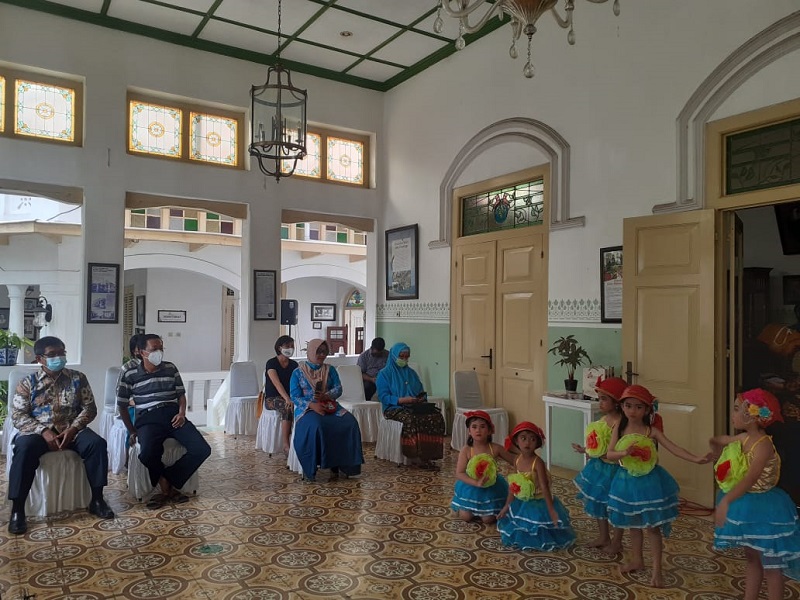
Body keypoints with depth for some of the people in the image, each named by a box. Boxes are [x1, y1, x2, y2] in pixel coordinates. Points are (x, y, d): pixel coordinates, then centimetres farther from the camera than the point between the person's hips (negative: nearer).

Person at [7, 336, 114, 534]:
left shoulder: (77, 378, 6)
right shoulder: (28, 383, 3)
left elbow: (90, 407, 3)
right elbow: (17, 415, -3)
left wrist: (73, 428, -15)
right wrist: (44, 431, -18)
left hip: (72, 429, 1)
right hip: (39, 431, -1)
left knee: (97, 443, -28)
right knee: (24, 448, -35)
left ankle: (97, 499, -16)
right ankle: (17, 510, -25)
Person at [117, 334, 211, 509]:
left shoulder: (170, 368, 12)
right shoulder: (130, 375, 5)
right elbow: (122, 405, 10)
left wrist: (182, 413, -2)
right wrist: (132, 431, 3)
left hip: (173, 414, 3)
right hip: (148, 419, -3)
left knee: (202, 449, -18)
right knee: (148, 454, -36)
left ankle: (167, 483, -4)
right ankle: (167, 487, -7)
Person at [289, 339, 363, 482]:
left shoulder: (330, 370, 15)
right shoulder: (298, 372, 5)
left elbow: (338, 389, 3)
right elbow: (295, 397, -3)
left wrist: (326, 396, -20)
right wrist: (312, 405, -21)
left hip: (329, 406, 4)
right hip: (307, 408, -3)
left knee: (350, 423, -25)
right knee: (316, 425, -38)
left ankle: (336, 464, -20)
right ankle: (309, 469, -25)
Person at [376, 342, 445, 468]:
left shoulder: (411, 372, 22)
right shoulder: (384, 373, 4)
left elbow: (421, 391, 23)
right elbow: (383, 397, -6)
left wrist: (423, 398, -1)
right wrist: (402, 400, -19)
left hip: (416, 406, 5)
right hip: (394, 408, -5)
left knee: (437, 417, -24)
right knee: (410, 419, -39)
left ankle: (429, 453, -24)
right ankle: (415, 456, -31)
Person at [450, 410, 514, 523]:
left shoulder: (495, 448, -15)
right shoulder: (466, 450, -17)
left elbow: (514, 462, -4)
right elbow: (459, 473, -19)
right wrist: (476, 483, -31)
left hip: (491, 487, 0)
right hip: (470, 486, 0)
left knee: (488, 519, -5)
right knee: (465, 517, -4)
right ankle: (473, 509, 31)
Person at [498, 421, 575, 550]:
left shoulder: (538, 462, -25)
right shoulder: (517, 461, -6)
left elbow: (544, 487, -26)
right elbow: (513, 485, 4)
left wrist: (551, 511, -28)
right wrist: (507, 506, 9)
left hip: (538, 504, -6)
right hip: (522, 504, 6)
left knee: (537, 539, 1)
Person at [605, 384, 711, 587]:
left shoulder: (651, 431, -11)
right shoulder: (620, 429, -4)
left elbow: (674, 448, -18)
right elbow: (609, 454, -11)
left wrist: (697, 459, -32)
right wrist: (624, 453, -32)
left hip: (649, 481, -3)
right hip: (628, 481, 3)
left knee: (652, 527, 1)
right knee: (633, 524, 18)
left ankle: (657, 569, 10)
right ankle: (637, 559, 35)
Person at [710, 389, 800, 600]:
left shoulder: (763, 444, -24)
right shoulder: (742, 438, 0)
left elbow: (750, 479, -34)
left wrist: (726, 501, -40)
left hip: (763, 508, -9)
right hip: (746, 505, 9)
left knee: (770, 565, 5)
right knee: (751, 558, 20)